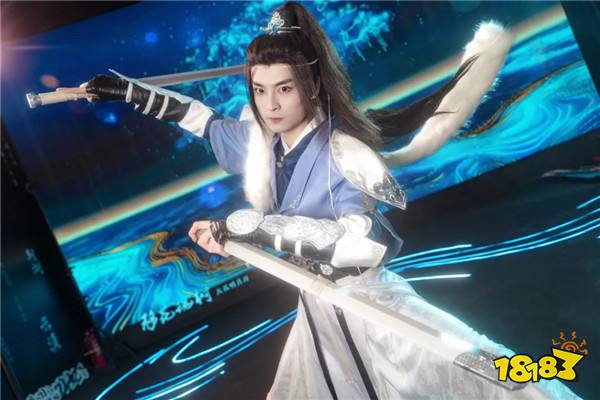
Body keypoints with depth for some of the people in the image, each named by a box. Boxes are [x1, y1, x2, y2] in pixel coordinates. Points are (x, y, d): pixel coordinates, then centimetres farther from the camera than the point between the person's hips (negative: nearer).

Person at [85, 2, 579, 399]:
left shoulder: (342, 151, -23)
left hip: (372, 307, -7)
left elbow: (367, 241, -39)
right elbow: (203, 118, 17)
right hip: (319, 309, 7)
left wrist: (255, 225, -38)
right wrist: (126, 90, 21)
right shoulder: (261, 143, -2)